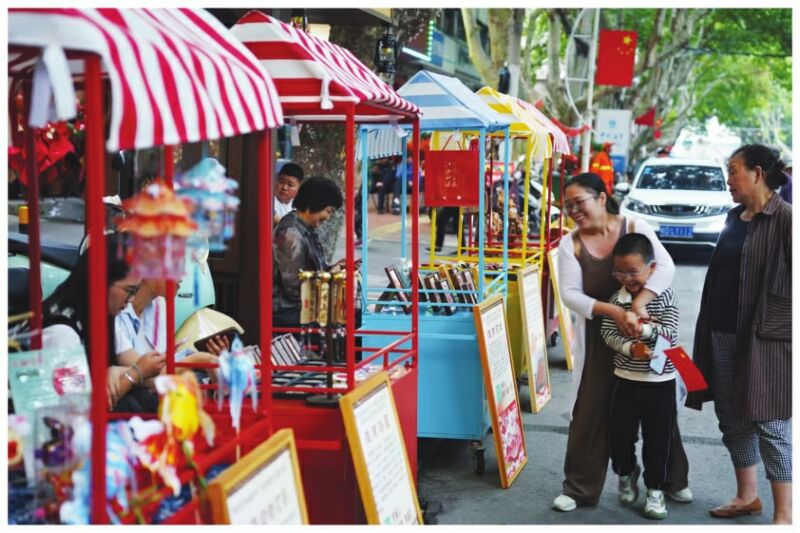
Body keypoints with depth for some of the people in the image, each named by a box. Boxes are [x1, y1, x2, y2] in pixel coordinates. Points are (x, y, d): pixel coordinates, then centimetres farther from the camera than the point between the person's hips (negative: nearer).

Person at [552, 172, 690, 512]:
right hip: (599, 338, 0)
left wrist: (638, 305, -34)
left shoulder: (635, 228, -7)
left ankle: (673, 480, 29)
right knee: (591, 411, 3)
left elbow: (665, 266, -19)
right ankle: (579, 488, 14)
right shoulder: (570, 245, -3)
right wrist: (614, 311, -28)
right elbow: (569, 294, -12)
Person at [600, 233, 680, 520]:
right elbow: (608, 333, -8)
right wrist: (630, 348, -25)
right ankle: (626, 473, 35)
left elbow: (670, 333, -14)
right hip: (625, 379, 2)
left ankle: (655, 490, 21)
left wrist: (646, 329, -30)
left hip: (660, 381, -2)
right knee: (619, 434, 7)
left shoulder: (665, 297, -7)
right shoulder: (615, 300, -2)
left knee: (657, 439, 6)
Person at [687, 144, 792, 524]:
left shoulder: (784, 219, -10)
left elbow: (787, 280, -14)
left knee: (770, 422, -3)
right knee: (732, 417, 13)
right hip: (723, 333, 8)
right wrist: (708, 326, 17)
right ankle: (746, 496, 28)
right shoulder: (735, 218, 13)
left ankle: (784, 515, 4)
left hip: (766, 337, -8)